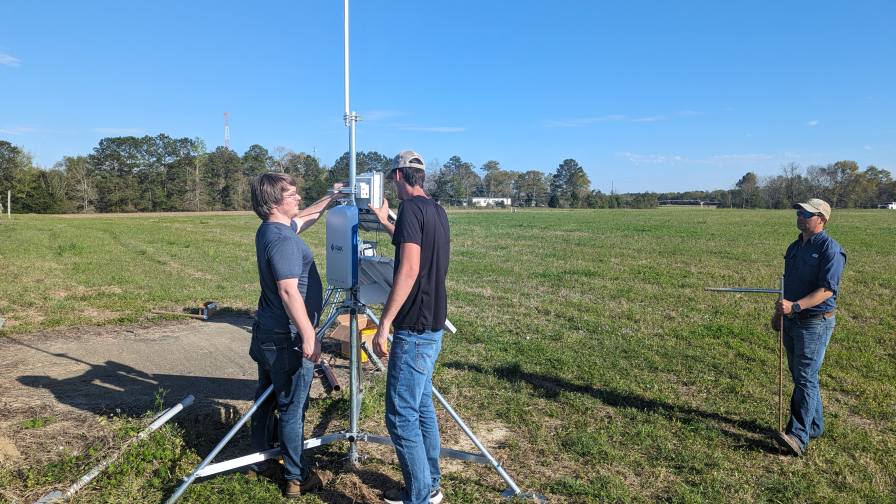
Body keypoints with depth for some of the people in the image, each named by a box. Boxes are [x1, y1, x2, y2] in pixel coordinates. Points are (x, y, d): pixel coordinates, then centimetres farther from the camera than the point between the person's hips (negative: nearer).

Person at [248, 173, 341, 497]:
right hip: (287, 338, -10)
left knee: (267, 398, 20)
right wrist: (309, 335, -26)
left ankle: (260, 462, 35)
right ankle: (297, 477, 15)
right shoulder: (282, 240, -22)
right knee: (293, 408, 2)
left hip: (267, 333, 10)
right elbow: (289, 292, -28)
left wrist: (329, 200, 26)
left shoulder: (270, 229, 8)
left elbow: (303, 219, 29)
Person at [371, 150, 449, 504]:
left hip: (414, 329, -10)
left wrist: (385, 323, -23)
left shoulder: (411, 207, -14)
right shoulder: (436, 210, 13)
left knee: (401, 415, -3)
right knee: (422, 406, 18)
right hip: (432, 327, 10)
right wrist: (386, 223, 42)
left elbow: (410, 267, -25)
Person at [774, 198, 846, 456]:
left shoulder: (830, 249, -14)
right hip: (792, 321, 9)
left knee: (805, 378, -10)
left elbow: (827, 290, -22)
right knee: (800, 376, 15)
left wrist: (794, 306, -30)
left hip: (815, 323, -8)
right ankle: (814, 426, 28)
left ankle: (799, 436, -9)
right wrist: (780, 310, 22)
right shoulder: (795, 246, 13)